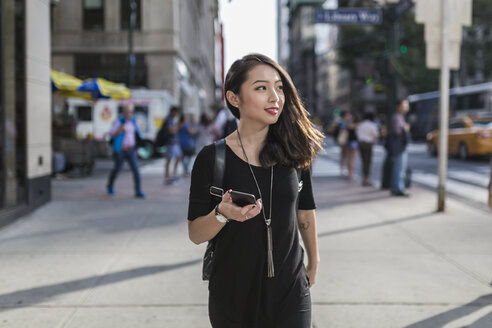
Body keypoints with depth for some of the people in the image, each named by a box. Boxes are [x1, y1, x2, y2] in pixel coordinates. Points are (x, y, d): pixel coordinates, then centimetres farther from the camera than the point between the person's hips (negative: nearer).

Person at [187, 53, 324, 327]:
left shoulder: (294, 151, -3)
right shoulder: (212, 158, -10)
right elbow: (196, 234, -7)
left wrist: (314, 262, 20)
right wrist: (223, 214, -25)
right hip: (233, 297, -1)